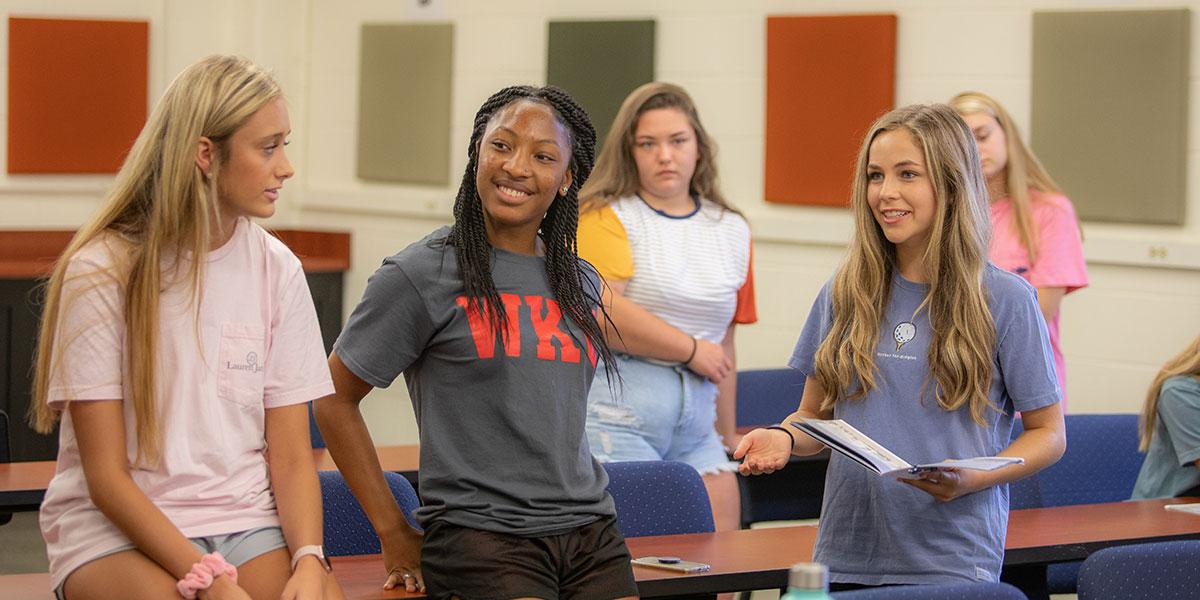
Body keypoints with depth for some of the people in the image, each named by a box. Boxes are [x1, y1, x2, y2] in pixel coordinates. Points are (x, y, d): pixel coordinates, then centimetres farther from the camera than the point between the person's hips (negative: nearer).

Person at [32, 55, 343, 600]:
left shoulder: (276, 269, 7)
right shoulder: (101, 270, -6)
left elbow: (291, 457, 5)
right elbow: (106, 477, -8)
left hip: (249, 524, 3)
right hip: (117, 529, -3)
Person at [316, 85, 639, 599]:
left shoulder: (580, 284, 13)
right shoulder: (419, 276, -4)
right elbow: (334, 401, 0)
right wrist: (394, 534, -1)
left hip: (592, 534, 6)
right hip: (480, 537, -6)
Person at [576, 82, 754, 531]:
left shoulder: (732, 232, 17)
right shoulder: (607, 217, 0)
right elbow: (601, 312, -15)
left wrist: (728, 434, 26)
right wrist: (692, 350, -6)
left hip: (696, 422, 6)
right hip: (617, 413, -6)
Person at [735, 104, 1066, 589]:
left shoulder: (1004, 299, -4)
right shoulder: (845, 293, 6)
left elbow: (1048, 434, 0)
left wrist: (972, 480, -16)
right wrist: (784, 438, -8)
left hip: (952, 560, -3)